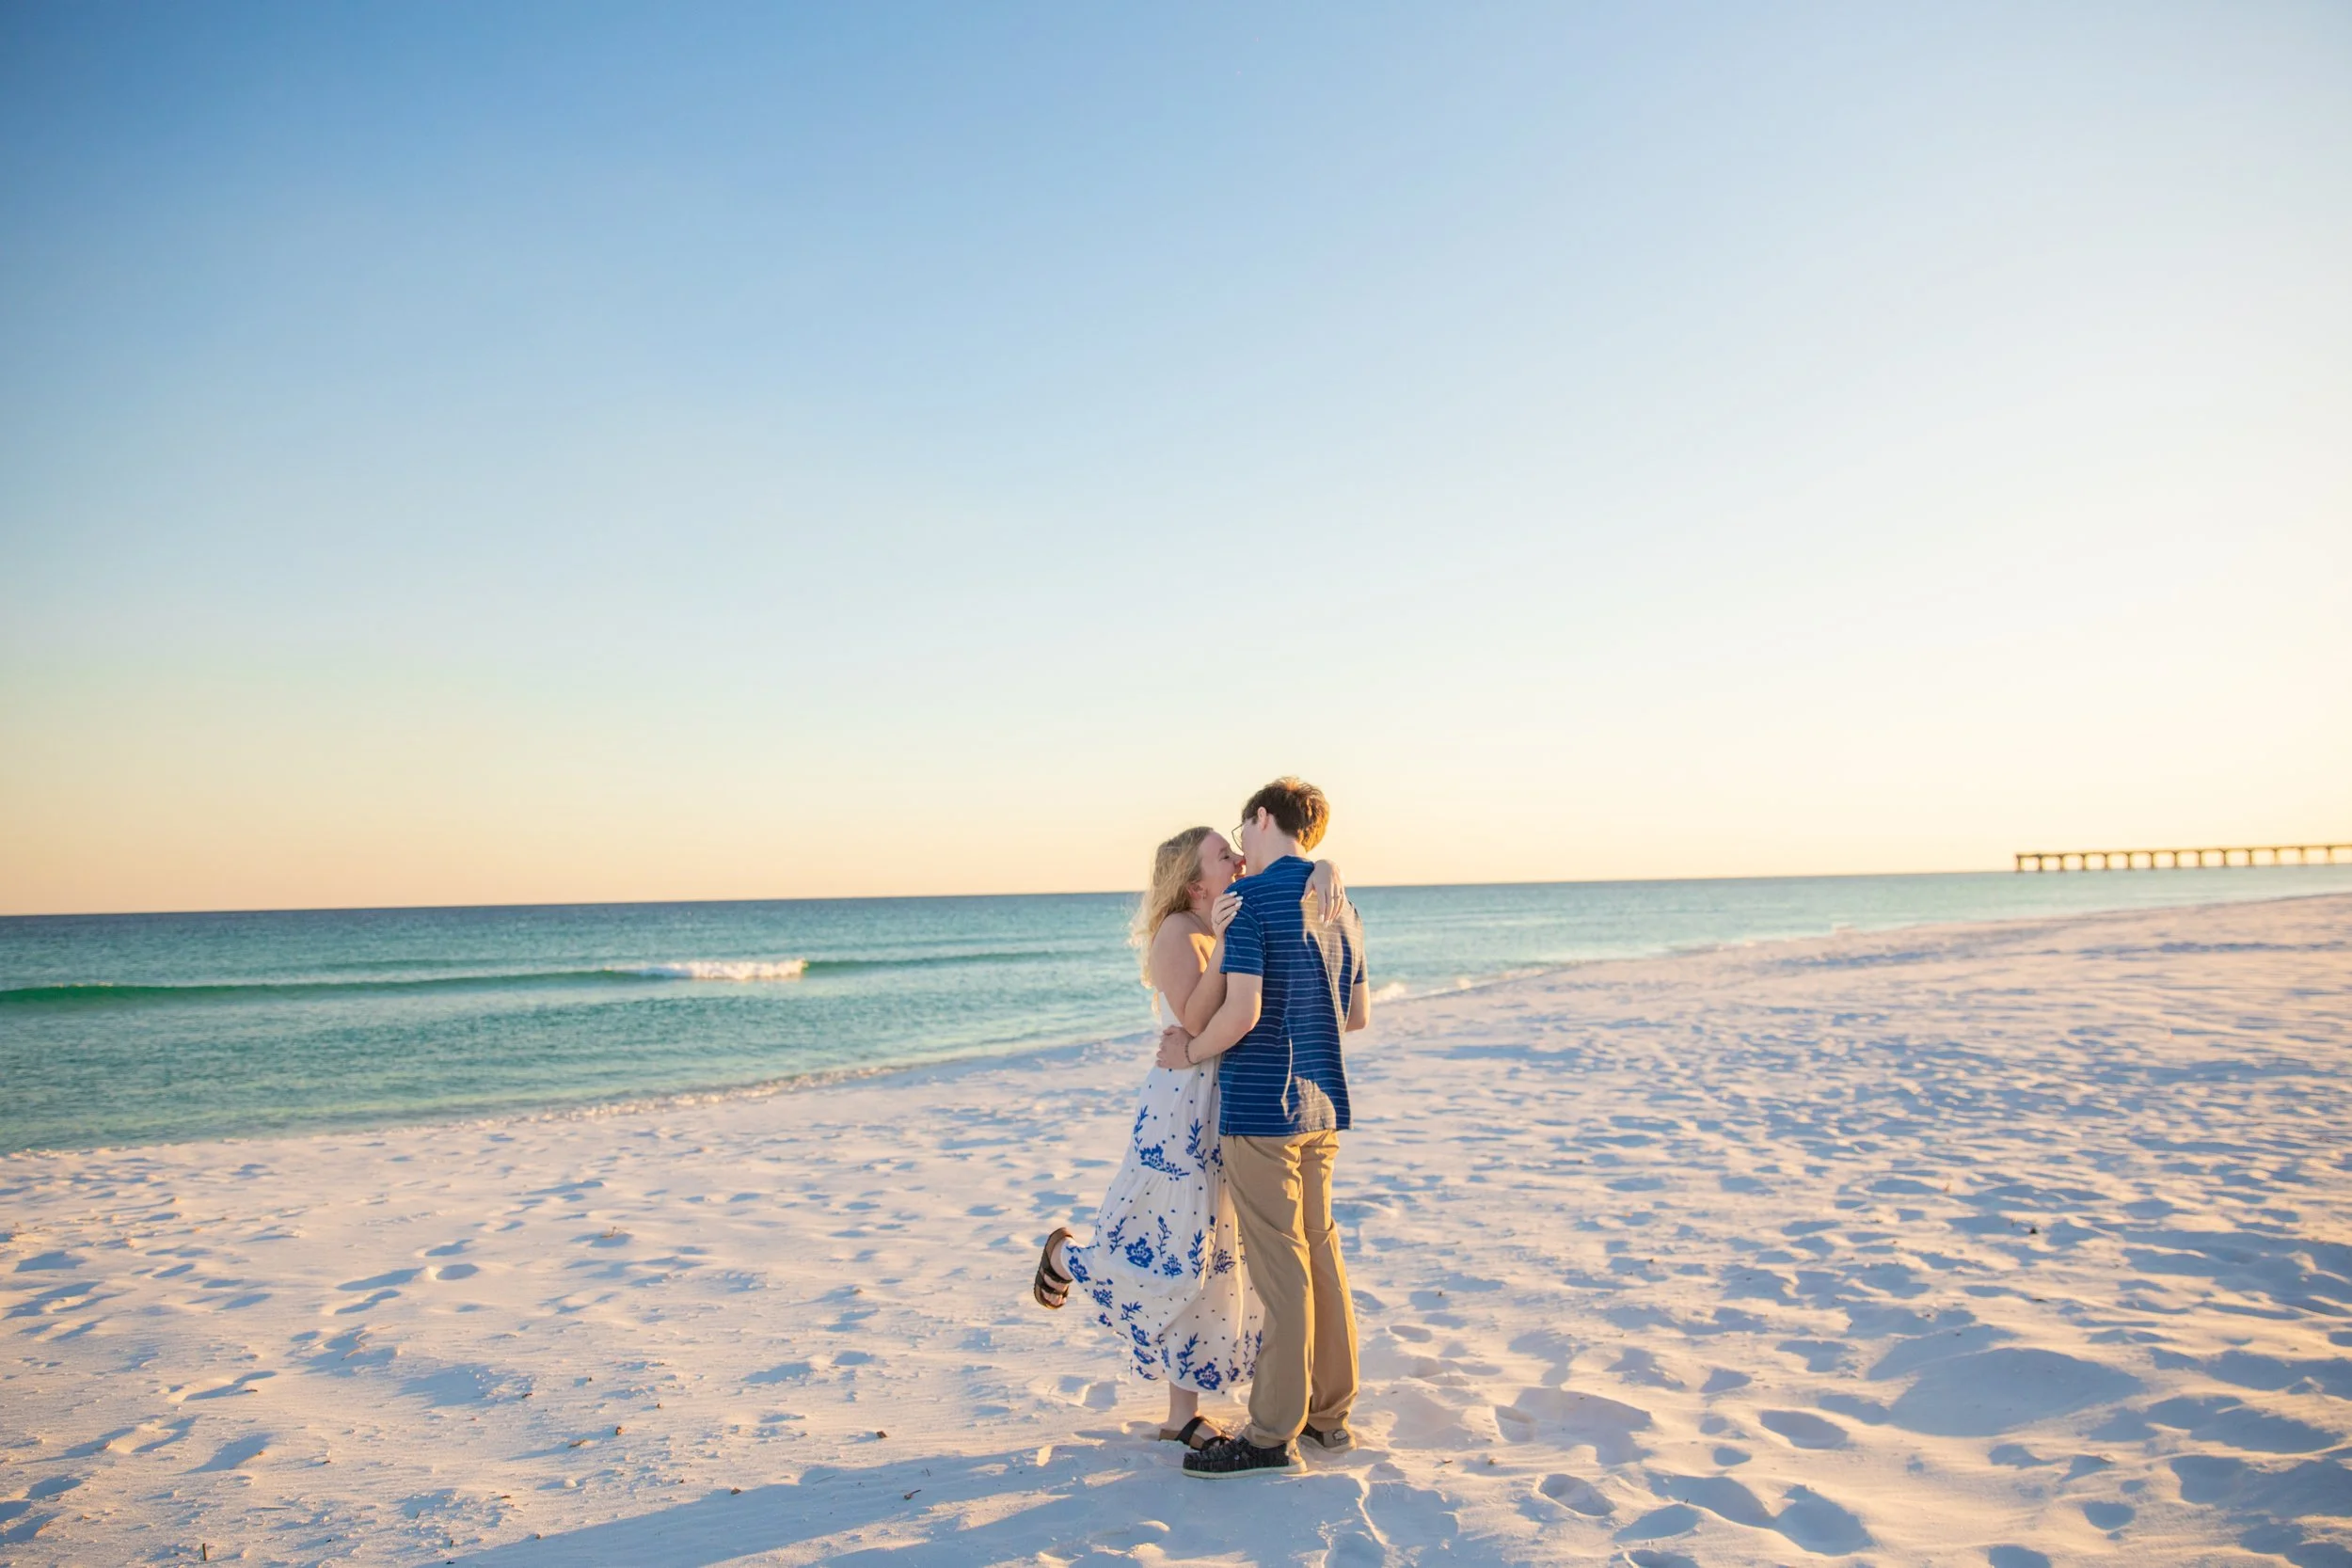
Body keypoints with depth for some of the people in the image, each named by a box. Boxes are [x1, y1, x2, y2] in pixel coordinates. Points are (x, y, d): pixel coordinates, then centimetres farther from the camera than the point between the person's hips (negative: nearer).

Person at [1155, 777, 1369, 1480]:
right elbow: (1358, 1015, 16)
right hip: (1322, 1104, 8)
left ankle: (1273, 1435, 6)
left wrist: (1191, 1051, -6)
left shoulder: (1249, 899, -13)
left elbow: (1242, 1010, -22)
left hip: (1260, 1105, -8)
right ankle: (1329, 1413, 24)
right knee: (1320, 1251, 15)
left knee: (1279, 1264, -3)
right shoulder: (1339, 907, 11)